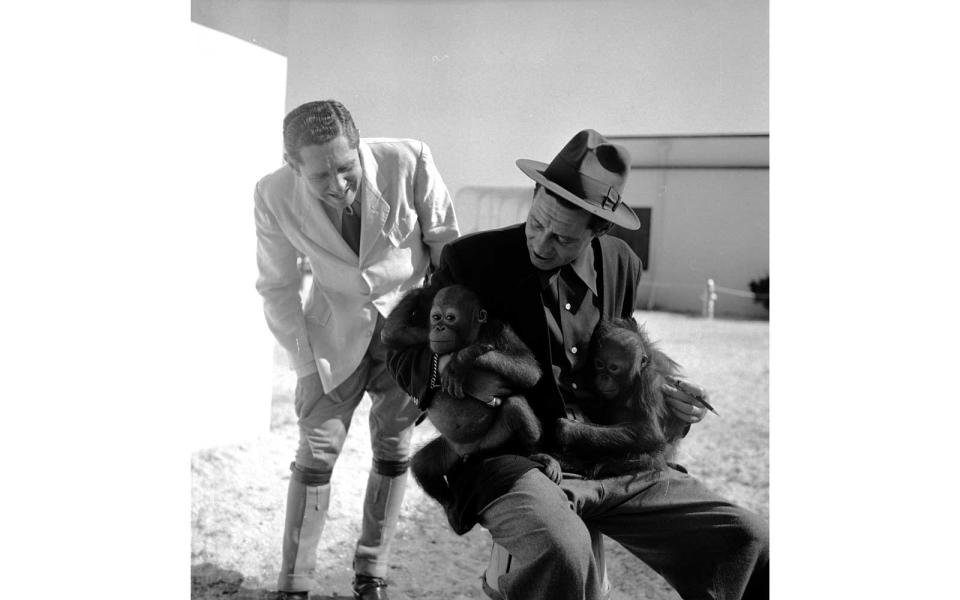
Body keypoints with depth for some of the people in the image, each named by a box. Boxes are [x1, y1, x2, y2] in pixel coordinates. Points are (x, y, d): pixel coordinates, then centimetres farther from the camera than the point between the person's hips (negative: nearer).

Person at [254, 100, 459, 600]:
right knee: (316, 452, -2)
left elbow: (445, 242, -9)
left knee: (393, 449, 5)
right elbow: (277, 288, -7)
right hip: (336, 331, 0)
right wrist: (306, 365, -9)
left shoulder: (409, 162, -23)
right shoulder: (274, 196, -19)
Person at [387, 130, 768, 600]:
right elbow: (403, 352, 0)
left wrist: (658, 392, 6)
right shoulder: (471, 258, -5)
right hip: (509, 460, -4)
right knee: (561, 552, -37)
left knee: (746, 541, -7)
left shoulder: (621, 264, 8)